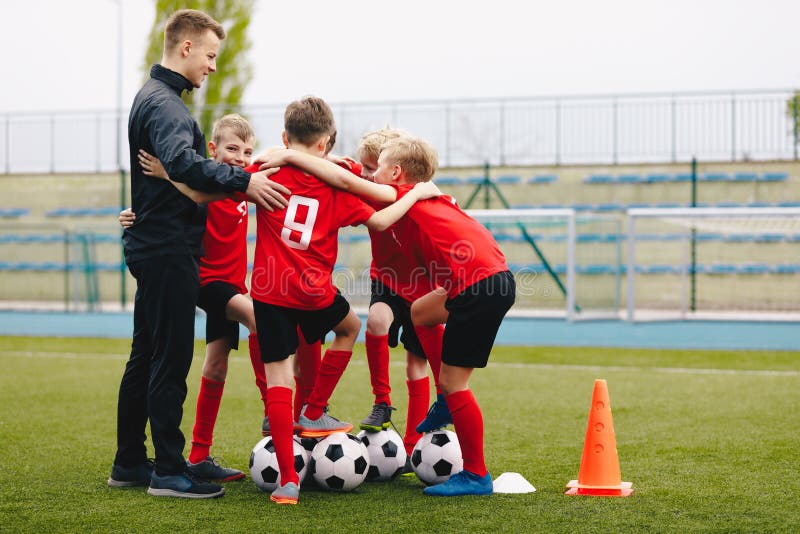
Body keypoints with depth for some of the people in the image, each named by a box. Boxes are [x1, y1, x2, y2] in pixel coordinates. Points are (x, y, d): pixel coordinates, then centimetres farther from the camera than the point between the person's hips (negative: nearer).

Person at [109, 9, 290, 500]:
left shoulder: (156, 97, 18)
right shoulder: (164, 103, -15)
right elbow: (182, 163, -33)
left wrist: (228, 184, 12)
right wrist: (243, 181, -35)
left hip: (154, 247, 11)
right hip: (169, 251, -11)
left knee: (147, 358, 14)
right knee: (170, 361, -7)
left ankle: (129, 463, 21)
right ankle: (169, 472, -3)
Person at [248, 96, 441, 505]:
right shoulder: (334, 186, 1)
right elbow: (379, 221, -1)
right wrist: (417, 193, 10)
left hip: (270, 291, 0)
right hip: (314, 294, 0)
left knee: (277, 376, 2)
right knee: (349, 327, 31)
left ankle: (288, 480, -7)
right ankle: (314, 414, 33)